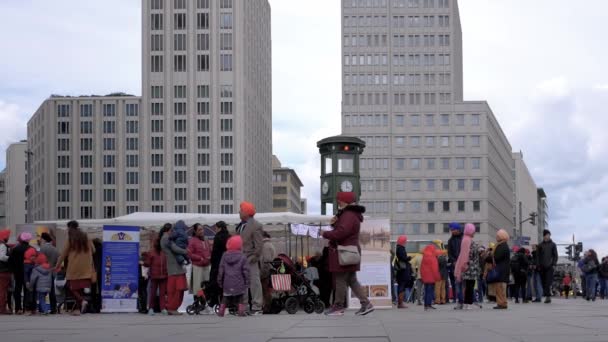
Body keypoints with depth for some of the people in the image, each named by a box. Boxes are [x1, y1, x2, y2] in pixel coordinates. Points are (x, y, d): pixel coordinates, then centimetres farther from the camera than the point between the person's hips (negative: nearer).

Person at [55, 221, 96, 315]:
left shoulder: (71, 239, -1)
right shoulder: (85, 237, 10)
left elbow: (63, 253, -1)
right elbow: (93, 250, 10)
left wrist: (57, 266, 6)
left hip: (74, 267, -4)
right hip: (86, 267, 4)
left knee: (73, 287, 1)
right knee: (80, 288, 8)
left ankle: (82, 301, -24)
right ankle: (77, 308, 6)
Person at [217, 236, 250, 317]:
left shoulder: (224, 256, 4)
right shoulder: (242, 257, -6)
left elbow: (221, 270, 6)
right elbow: (246, 271, -6)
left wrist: (220, 281, 14)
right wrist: (247, 282, 1)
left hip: (227, 283, 3)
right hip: (239, 283, -3)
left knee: (226, 298, 14)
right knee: (240, 298, 6)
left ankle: (221, 311, 13)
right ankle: (241, 310, -4)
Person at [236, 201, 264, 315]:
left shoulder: (255, 226, -10)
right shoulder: (241, 225, 16)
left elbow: (259, 245, -12)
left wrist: (253, 257, -15)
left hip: (250, 260, -8)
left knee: (255, 283, -4)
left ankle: (257, 308, -1)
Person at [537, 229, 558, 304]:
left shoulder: (552, 244, 6)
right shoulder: (540, 245, 13)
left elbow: (555, 255, 4)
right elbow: (538, 256, 13)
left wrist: (554, 264, -6)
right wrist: (538, 264, 3)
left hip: (549, 266, -3)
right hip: (542, 266, 3)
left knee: (549, 281, -11)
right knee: (544, 282, 3)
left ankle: (548, 296, -13)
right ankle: (547, 296, 11)